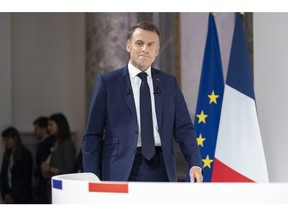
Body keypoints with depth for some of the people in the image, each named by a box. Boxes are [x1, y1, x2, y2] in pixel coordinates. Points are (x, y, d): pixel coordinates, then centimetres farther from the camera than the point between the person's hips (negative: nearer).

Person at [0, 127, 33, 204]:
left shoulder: (26, 155, -6)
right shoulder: (7, 155, 12)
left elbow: (26, 178, -10)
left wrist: (13, 195, -10)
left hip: (22, 198, -6)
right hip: (9, 199, 6)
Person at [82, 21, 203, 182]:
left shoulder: (169, 83, 13)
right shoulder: (107, 82, 4)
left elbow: (183, 129, 10)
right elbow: (92, 135, 3)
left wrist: (195, 163, -7)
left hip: (160, 168, 3)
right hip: (122, 172, -3)